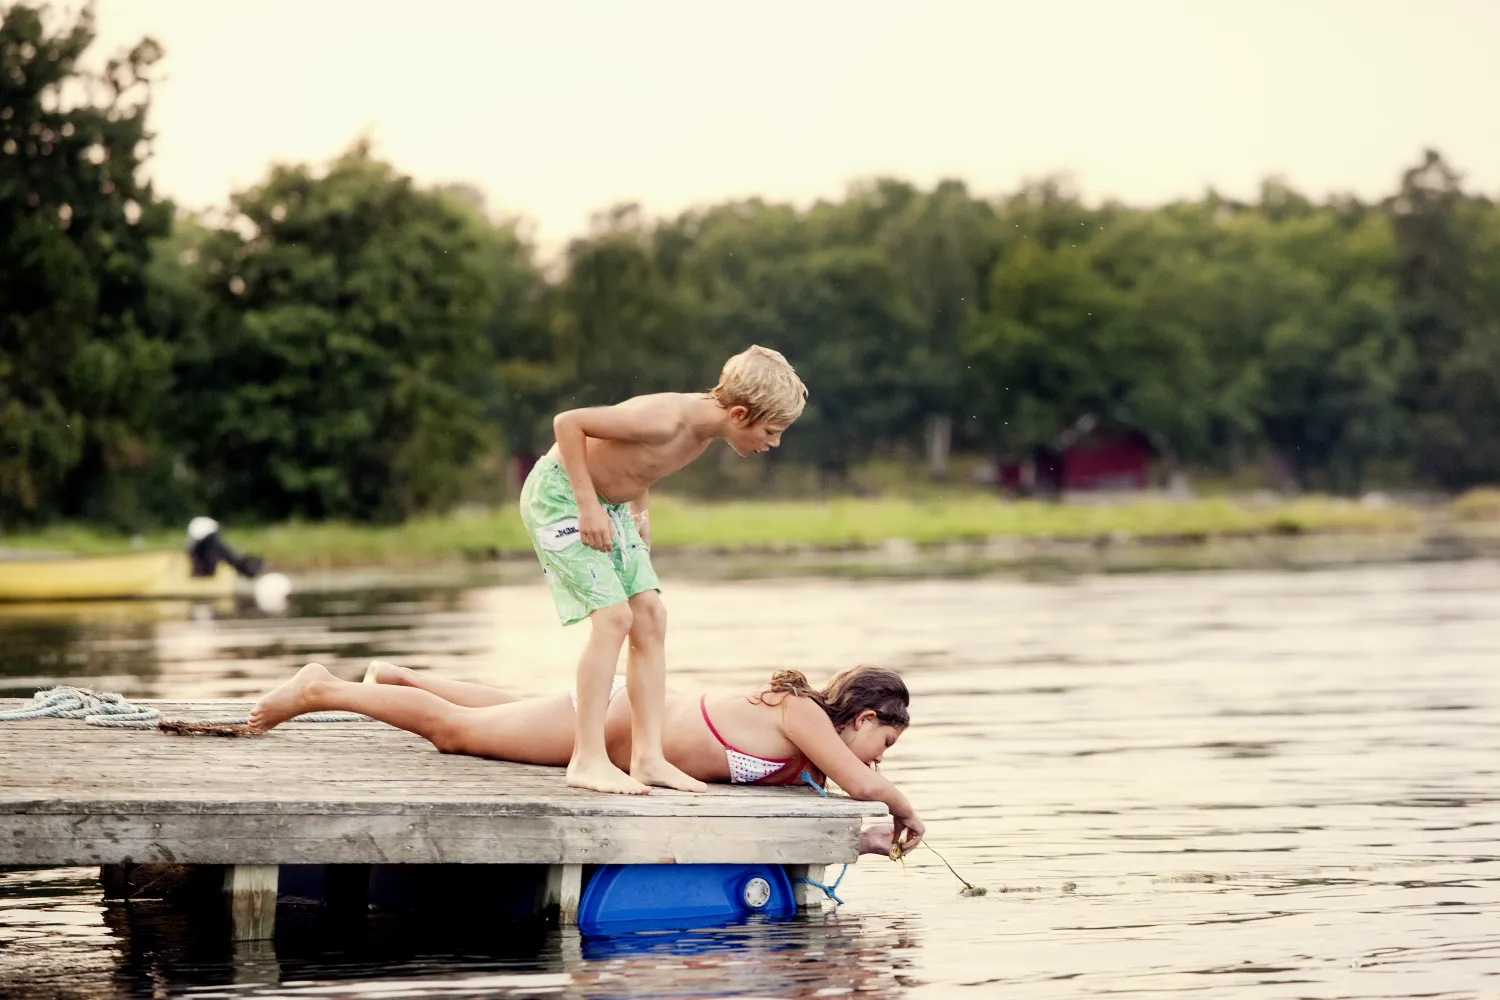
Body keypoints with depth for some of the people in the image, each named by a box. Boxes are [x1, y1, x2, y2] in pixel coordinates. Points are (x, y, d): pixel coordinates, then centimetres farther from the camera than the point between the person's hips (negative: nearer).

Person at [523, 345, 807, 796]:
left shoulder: (707, 427, -4)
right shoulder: (667, 418, -31)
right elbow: (568, 423, -29)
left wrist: (640, 510, 9)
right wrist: (588, 506, -25)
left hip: (610, 503, 9)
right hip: (558, 493, -9)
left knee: (650, 615, 0)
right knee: (613, 616, -18)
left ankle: (647, 757, 1)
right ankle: (588, 760, -16)